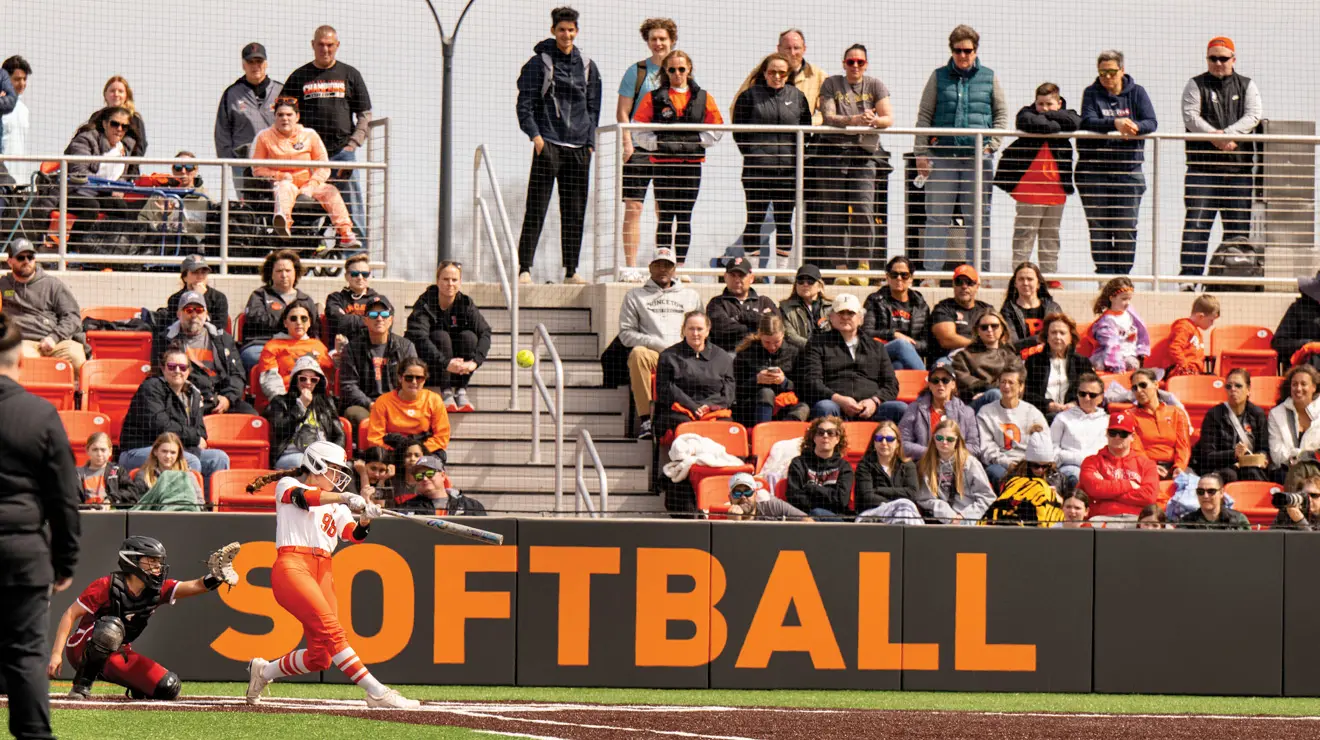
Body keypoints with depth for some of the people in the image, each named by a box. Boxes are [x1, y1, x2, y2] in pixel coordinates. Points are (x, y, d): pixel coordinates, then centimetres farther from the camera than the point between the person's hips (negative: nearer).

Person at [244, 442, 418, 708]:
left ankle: (263, 671, 19)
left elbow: (353, 534, 9)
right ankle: (377, 693, -33)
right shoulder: (287, 486, 10)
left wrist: (364, 519, -13)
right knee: (331, 629, -24)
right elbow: (302, 497, -14)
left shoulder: (336, 505, 26)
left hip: (323, 574, 7)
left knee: (321, 656, -4)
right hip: (293, 566, -7)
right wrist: (345, 497, -27)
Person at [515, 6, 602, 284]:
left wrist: (590, 142, 8)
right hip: (549, 144, -4)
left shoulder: (587, 66, 13)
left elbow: (593, 107, 17)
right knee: (536, 209, -8)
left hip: (578, 147, 4)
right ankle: (525, 268, -10)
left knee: (575, 212, 5)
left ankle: (571, 270, 10)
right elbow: (525, 103, -2)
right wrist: (534, 134, -13)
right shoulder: (539, 63, 2)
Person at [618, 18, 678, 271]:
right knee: (633, 208, -4)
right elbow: (622, 112, 2)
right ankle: (631, 267, -3)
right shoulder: (637, 72, 3)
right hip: (639, 148, -2)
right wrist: (627, 143, -9)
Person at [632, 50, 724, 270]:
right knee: (666, 215, -3)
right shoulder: (654, 98, 2)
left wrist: (698, 142, -2)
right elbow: (638, 131, 2)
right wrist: (656, 144, -10)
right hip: (664, 163, -2)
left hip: (692, 163, 2)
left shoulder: (702, 98, 8)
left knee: (685, 217, 4)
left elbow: (716, 129, 12)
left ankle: (680, 265, 8)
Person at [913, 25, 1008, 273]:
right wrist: (921, 152, -1)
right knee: (937, 216, -1)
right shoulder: (939, 77, 8)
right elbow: (924, 116, 7)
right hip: (943, 155, -1)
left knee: (979, 217, 4)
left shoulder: (989, 78, 9)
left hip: (978, 157, 1)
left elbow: (1001, 114, 12)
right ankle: (930, 270, 2)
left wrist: (992, 145, -1)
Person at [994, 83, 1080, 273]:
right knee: (1024, 237, -3)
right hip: (1029, 191, -3)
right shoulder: (1027, 113, 2)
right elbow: (1030, 122, -22)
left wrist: (1046, 116, -9)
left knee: (1051, 239, 13)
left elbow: (1074, 122, -14)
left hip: (1056, 191, 4)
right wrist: (1056, 125, -12)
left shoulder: (1065, 115, 9)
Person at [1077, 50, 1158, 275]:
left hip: (1128, 170, 1)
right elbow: (1088, 122, -13)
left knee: (1126, 229, -1)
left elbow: (1152, 122, -4)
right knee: (1098, 228, -1)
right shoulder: (1092, 94, 3)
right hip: (1094, 170, -1)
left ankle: (1122, 275, 6)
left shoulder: (1136, 93, 7)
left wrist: (1135, 127, -27)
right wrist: (1115, 124, -31)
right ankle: (1104, 273, 4)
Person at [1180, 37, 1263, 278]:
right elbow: (1190, 116, -6)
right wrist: (1214, 135, -20)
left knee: (1238, 226, 3)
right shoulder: (1196, 85, 9)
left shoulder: (1247, 86, 13)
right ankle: (1189, 274, -11)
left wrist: (1227, 134, -17)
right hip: (1202, 167, -2)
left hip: (1238, 167, 2)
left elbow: (1253, 116, -2)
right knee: (1196, 223, -9)